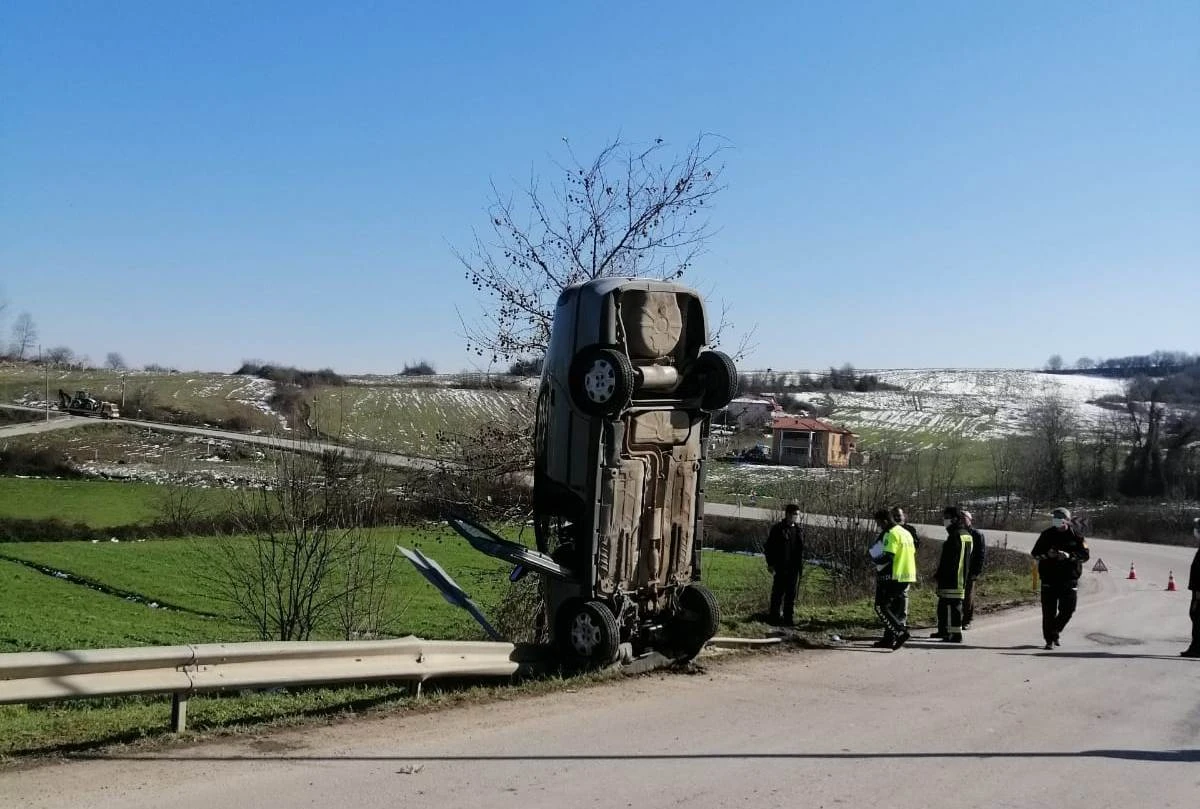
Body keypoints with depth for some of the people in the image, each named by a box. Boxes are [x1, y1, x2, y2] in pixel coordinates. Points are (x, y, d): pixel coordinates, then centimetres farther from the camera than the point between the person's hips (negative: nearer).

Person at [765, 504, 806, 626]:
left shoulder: (799, 529, 10)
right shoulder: (778, 528, -5)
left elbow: (802, 547, 17)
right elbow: (769, 546, -4)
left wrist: (801, 564, 11)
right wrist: (770, 563, -8)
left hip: (795, 567, 4)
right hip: (781, 566, -4)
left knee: (792, 594, 7)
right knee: (778, 592, 4)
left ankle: (789, 618, 13)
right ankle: (775, 616, 14)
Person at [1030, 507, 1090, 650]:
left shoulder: (1075, 536, 2)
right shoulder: (1046, 535, 5)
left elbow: (1086, 555, -2)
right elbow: (1035, 553, 8)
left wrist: (1069, 556, -18)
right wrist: (1047, 554, -13)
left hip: (1069, 579, 0)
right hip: (1049, 578, 0)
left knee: (1068, 609, 0)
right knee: (1049, 611, -2)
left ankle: (1055, 632, 24)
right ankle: (1049, 639, 6)